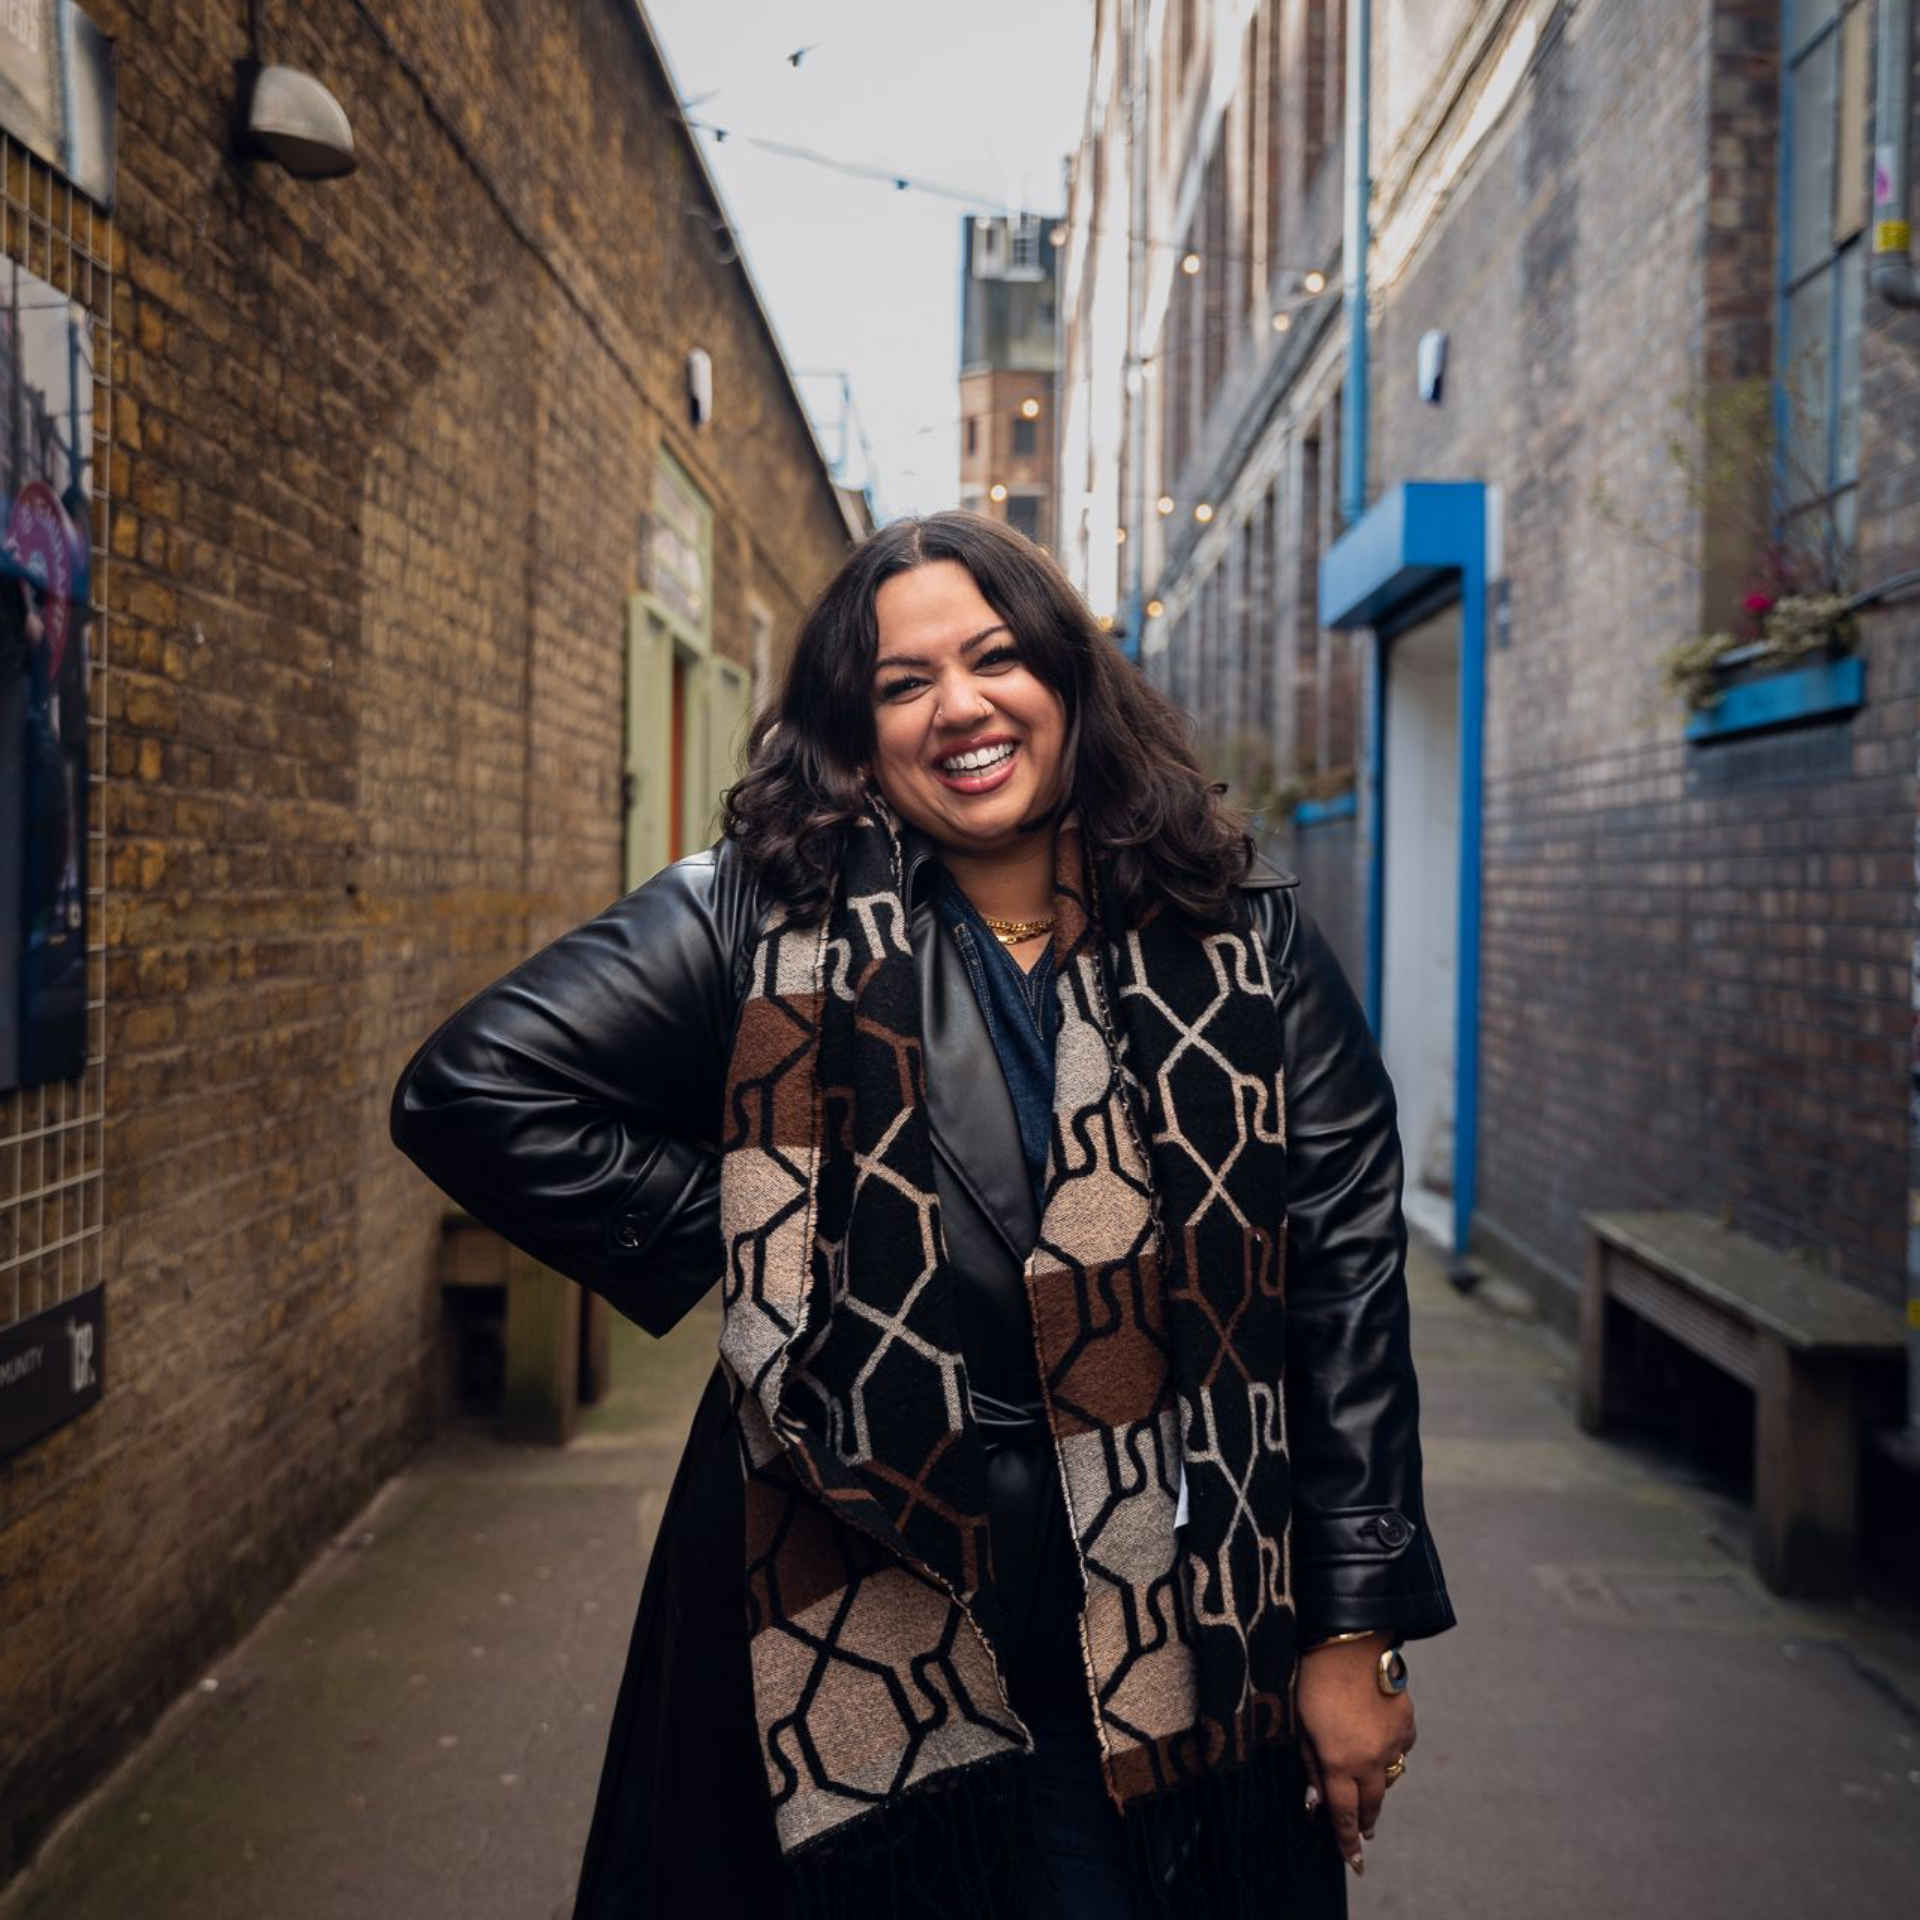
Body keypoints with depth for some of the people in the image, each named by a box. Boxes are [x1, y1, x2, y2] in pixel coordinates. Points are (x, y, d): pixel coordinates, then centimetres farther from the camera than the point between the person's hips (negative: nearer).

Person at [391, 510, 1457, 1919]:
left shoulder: (1243, 939, -1)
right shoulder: (774, 918, -7)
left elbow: (1345, 1276, -1)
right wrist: (747, 1245, -9)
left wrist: (1358, 1631, -1)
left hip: (1181, 1648, 2)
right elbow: (474, 1089, -10)